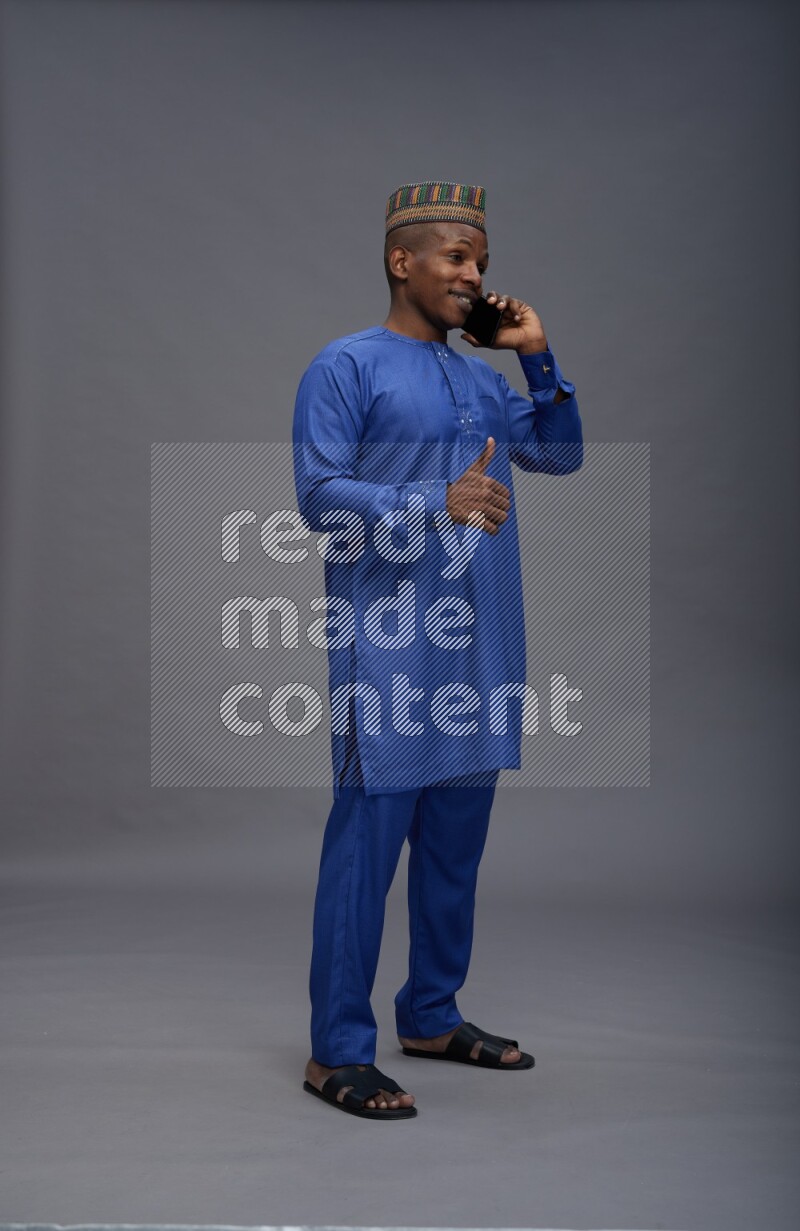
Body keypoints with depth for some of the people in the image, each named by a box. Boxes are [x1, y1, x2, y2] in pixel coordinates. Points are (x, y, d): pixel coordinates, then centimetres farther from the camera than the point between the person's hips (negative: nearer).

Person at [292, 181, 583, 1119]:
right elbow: (319, 493, -13)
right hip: (389, 644, -7)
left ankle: (432, 1015, 26)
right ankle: (337, 1051, 3)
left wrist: (538, 357, 6)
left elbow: (560, 454, 17)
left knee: (456, 838, 13)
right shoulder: (346, 367, -4)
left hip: (478, 645, 8)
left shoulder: (479, 379, 17)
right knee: (368, 838, -6)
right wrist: (439, 503, -25)